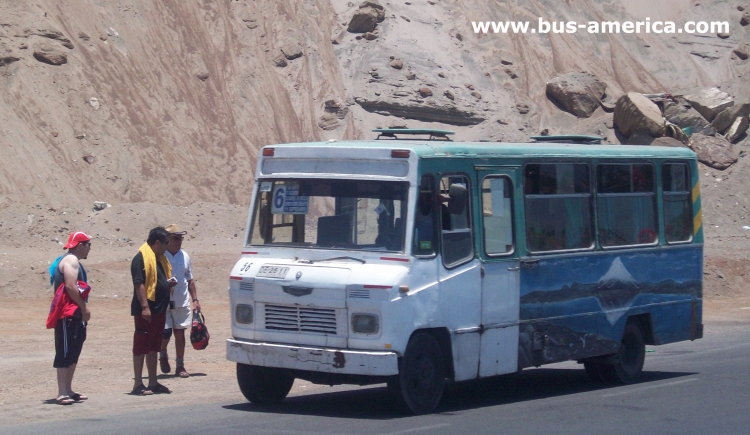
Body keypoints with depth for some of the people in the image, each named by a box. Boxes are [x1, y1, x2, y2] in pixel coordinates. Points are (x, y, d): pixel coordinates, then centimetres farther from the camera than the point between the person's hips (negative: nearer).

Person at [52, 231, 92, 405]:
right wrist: (84, 307, -18)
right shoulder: (71, 260, -12)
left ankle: (68, 390, 19)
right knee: (65, 353, -11)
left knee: (73, 354, 14)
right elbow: (70, 286, -23)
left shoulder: (73, 261, 21)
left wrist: (82, 309, 16)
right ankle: (62, 393, -13)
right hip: (68, 315, -11)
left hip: (74, 315, 11)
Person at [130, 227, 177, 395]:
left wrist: (168, 284, 7)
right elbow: (139, 283, -19)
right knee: (141, 347, -4)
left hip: (159, 310, 10)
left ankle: (153, 383, 18)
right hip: (146, 311, -10)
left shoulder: (159, 258, 17)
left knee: (153, 348, 13)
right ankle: (138, 384, -1)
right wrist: (144, 306, -24)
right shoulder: (141, 258, -13)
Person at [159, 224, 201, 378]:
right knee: (165, 333, -7)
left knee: (180, 333, 6)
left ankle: (180, 366, 14)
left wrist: (195, 299, 11)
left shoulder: (184, 256, 9)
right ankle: (163, 355, 24)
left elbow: (190, 279, 16)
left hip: (182, 303, 4)